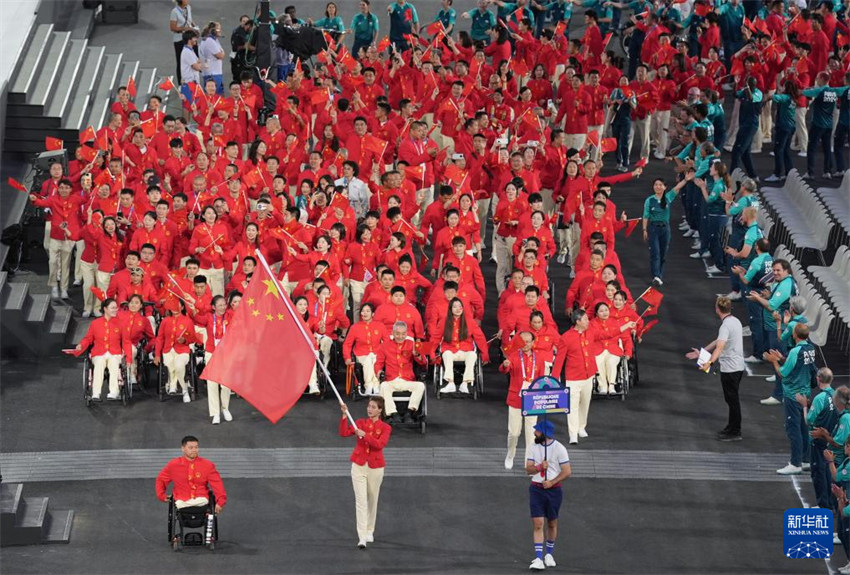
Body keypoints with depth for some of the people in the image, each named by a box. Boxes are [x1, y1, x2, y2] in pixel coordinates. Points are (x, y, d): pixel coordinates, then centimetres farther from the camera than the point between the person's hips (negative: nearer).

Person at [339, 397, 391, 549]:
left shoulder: (385, 428, -2)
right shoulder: (360, 423, 3)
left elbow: (380, 444, -19)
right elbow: (344, 433, -11)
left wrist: (364, 435, -28)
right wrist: (344, 415, -20)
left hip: (375, 467, 0)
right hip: (359, 466, 0)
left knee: (372, 500, 12)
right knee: (361, 500, -10)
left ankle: (370, 531, 32)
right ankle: (362, 537, -14)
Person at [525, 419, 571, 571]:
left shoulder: (559, 448, -7)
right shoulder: (534, 447, 5)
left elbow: (567, 471, -8)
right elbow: (528, 469, 4)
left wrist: (552, 482, -16)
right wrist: (539, 467, -17)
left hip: (554, 489, -2)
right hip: (536, 489, 2)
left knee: (552, 523, 9)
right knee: (537, 523, -8)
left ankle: (549, 554, 28)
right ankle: (538, 559, -13)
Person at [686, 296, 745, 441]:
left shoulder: (726, 326, -21)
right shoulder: (735, 321, 11)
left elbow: (720, 346, -37)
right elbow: (719, 341, 20)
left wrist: (710, 362, -48)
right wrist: (701, 353, 24)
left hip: (729, 368, -10)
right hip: (738, 365, 10)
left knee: (732, 399, -2)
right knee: (732, 398, 19)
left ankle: (735, 432, 3)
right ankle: (732, 427, 30)